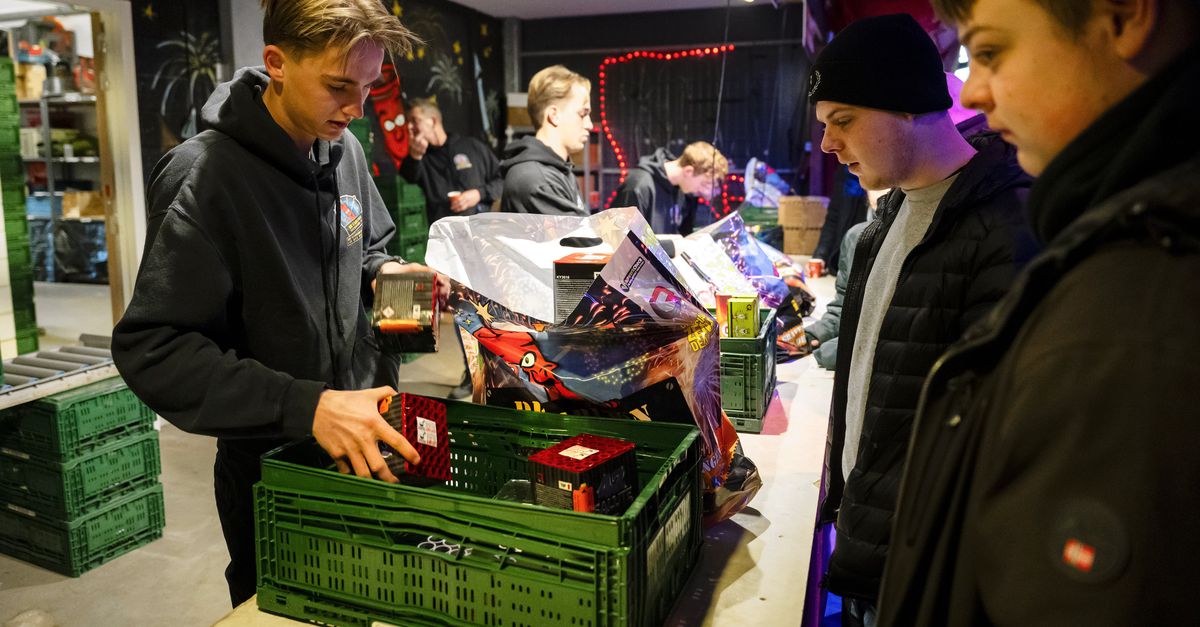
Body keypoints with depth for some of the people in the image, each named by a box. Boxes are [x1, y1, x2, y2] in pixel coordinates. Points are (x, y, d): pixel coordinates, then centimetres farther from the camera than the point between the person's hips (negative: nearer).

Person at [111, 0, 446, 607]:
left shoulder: (343, 148, -2)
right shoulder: (205, 176, -22)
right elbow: (151, 349, -25)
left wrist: (383, 272, -8)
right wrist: (306, 407, -33)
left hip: (366, 442, 6)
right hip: (271, 465, -6)